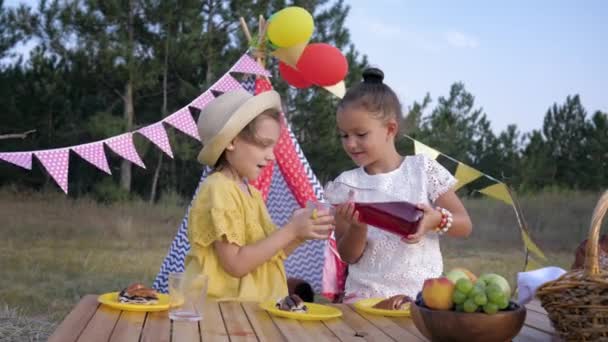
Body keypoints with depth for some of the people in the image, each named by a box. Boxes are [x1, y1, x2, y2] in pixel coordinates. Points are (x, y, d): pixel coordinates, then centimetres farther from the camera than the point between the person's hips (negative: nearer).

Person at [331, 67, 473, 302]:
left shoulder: (423, 169, 0)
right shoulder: (346, 184, 2)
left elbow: (464, 226, 3)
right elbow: (348, 256, 3)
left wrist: (437, 220, -17)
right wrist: (358, 227, -16)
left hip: (421, 293, 0)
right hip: (365, 296, 0)